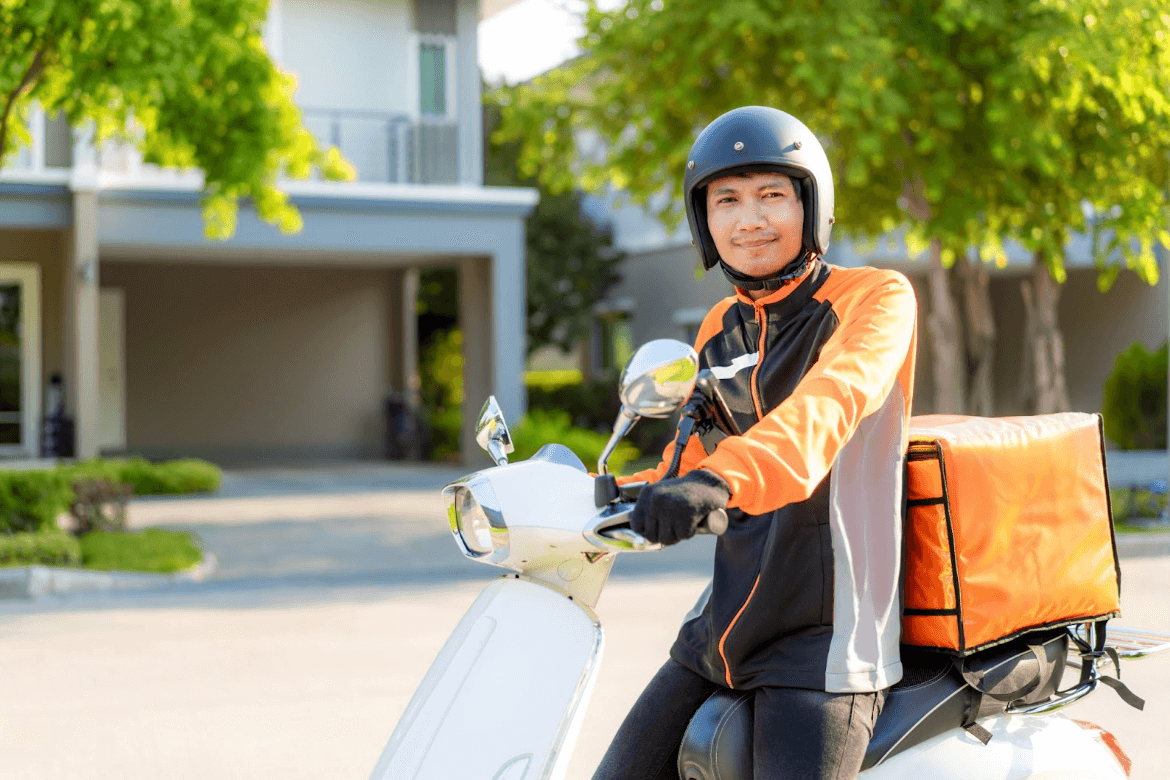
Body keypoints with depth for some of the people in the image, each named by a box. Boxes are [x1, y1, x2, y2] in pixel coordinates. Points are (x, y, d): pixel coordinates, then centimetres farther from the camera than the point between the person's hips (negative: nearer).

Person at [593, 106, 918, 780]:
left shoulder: (877, 298, -6)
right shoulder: (720, 330, 13)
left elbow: (829, 403, -27)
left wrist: (725, 478, -44)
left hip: (826, 638, -6)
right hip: (722, 624, 7)